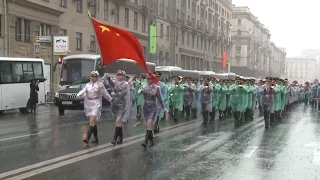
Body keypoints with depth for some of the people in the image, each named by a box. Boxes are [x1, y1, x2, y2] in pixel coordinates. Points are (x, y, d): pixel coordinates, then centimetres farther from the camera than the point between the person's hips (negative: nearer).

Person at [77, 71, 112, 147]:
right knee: (93, 122, 12)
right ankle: (96, 138, 23)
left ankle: (87, 139, -27)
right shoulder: (87, 85, 12)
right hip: (88, 104, 5)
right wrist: (79, 95, -23)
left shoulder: (100, 85, 1)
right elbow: (82, 91, -1)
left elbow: (106, 94, 7)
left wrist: (112, 101, 11)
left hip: (96, 104, -5)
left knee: (91, 122, -16)